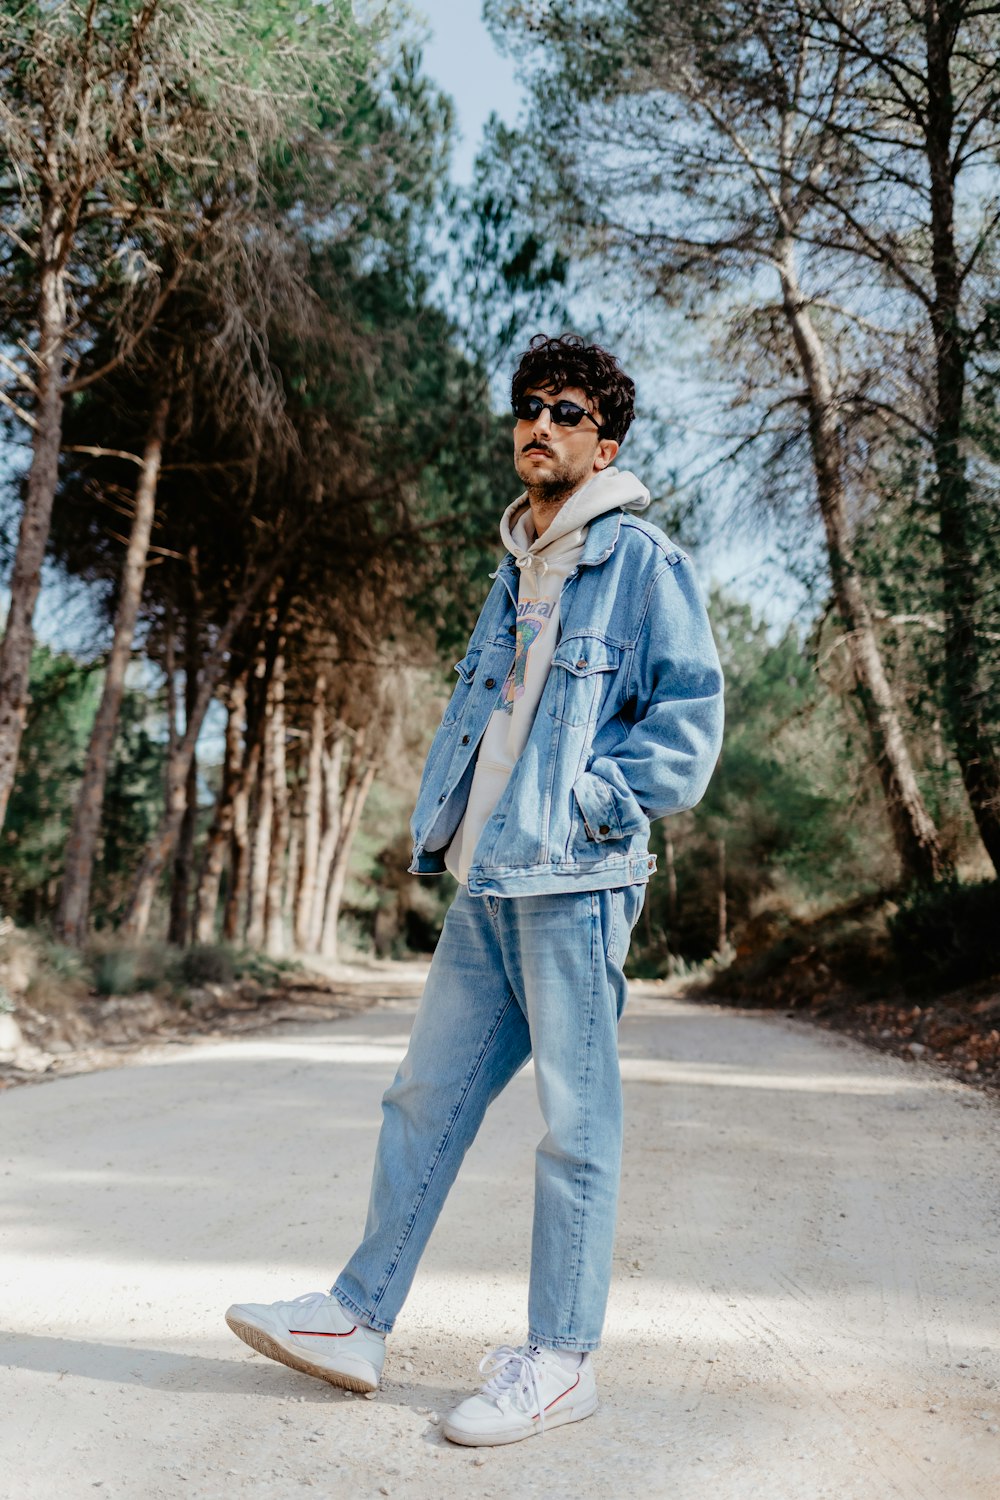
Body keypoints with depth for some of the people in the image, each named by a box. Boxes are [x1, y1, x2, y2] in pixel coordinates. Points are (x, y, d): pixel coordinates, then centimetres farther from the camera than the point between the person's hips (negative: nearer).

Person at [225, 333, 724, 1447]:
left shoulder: (640, 559, -2)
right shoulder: (513, 570, 20)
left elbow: (691, 710, -8)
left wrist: (592, 800, -14)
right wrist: (438, 823, 10)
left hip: (573, 881, -8)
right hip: (483, 883, 8)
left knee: (575, 1123, 1)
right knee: (426, 1095, 11)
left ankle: (560, 1360, 13)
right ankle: (357, 1319, 22)